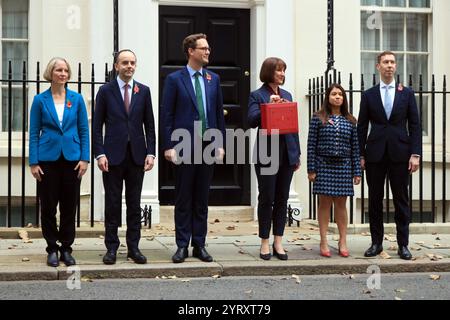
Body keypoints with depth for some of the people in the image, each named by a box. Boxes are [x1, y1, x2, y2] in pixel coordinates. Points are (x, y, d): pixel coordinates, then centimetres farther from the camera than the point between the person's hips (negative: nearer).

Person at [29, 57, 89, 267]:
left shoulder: (76, 99, 4)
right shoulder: (40, 100, 1)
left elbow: (84, 130, 5)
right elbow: (34, 132, 2)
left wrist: (84, 158, -3)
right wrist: (33, 162, -5)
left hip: (71, 158, 1)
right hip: (48, 159, -1)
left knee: (69, 206, 5)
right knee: (48, 206, 3)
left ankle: (66, 248, 17)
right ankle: (52, 249, 16)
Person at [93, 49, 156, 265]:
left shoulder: (143, 91, 8)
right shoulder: (106, 91, 2)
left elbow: (149, 125, 8)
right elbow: (97, 125, 0)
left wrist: (151, 153, -1)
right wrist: (100, 154, -8)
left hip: (137, 156, 2)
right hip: (113, 156, -2)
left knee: (134, 203, 6)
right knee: (112, 203, 3)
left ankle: (133, 247, 13)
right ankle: (111, 247, 11)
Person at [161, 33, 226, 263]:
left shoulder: (213, 79, 11)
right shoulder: (175, 79, -1)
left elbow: (219, 113, 12)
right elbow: (167, 115, -3)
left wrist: (220, 143, 6)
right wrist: (168, 146, -9)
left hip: (208, 146, 4)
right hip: (184, 146, -3)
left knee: (202, 199, 9)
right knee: (183, 199, 4)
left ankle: (199, 245, 16)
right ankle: (182, 246, 11)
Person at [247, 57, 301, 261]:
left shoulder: (287, 95, 15)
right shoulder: (257, 96, 0)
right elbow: (251, 121, -13)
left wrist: (297, 154, 12)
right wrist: (269, 105, -22)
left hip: (286, 154, 5)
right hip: (267, 154, -5)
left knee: (282, 199, 7)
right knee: (266, 199, 1)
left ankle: (278, 243, 14)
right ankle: (265, 243, 11)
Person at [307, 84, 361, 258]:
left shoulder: (350, 121, 7)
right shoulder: (318, 119, 0)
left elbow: (355, 147, 7)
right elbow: (311, 145, -2)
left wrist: (357, 172, 3)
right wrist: (311, 169, -7)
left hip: (343, 166, 2)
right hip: (324, 165, -2)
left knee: (341, 204, 6)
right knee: (325, 203, 2)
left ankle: (343, 242, 12)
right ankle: (324, 242, 8)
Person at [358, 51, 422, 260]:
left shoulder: (407, 94, 8)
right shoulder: (369, 95, 8)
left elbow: (415, 125, 4)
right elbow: (362, 127, 7)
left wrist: (415, 154, -5)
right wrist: (361, 155, 1)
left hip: (400, 154, 0)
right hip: (375, 154, 0)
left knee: (401, 200, 3)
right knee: (375, 200, 4)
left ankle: (403, 245, 9)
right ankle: (376, 243, 14)